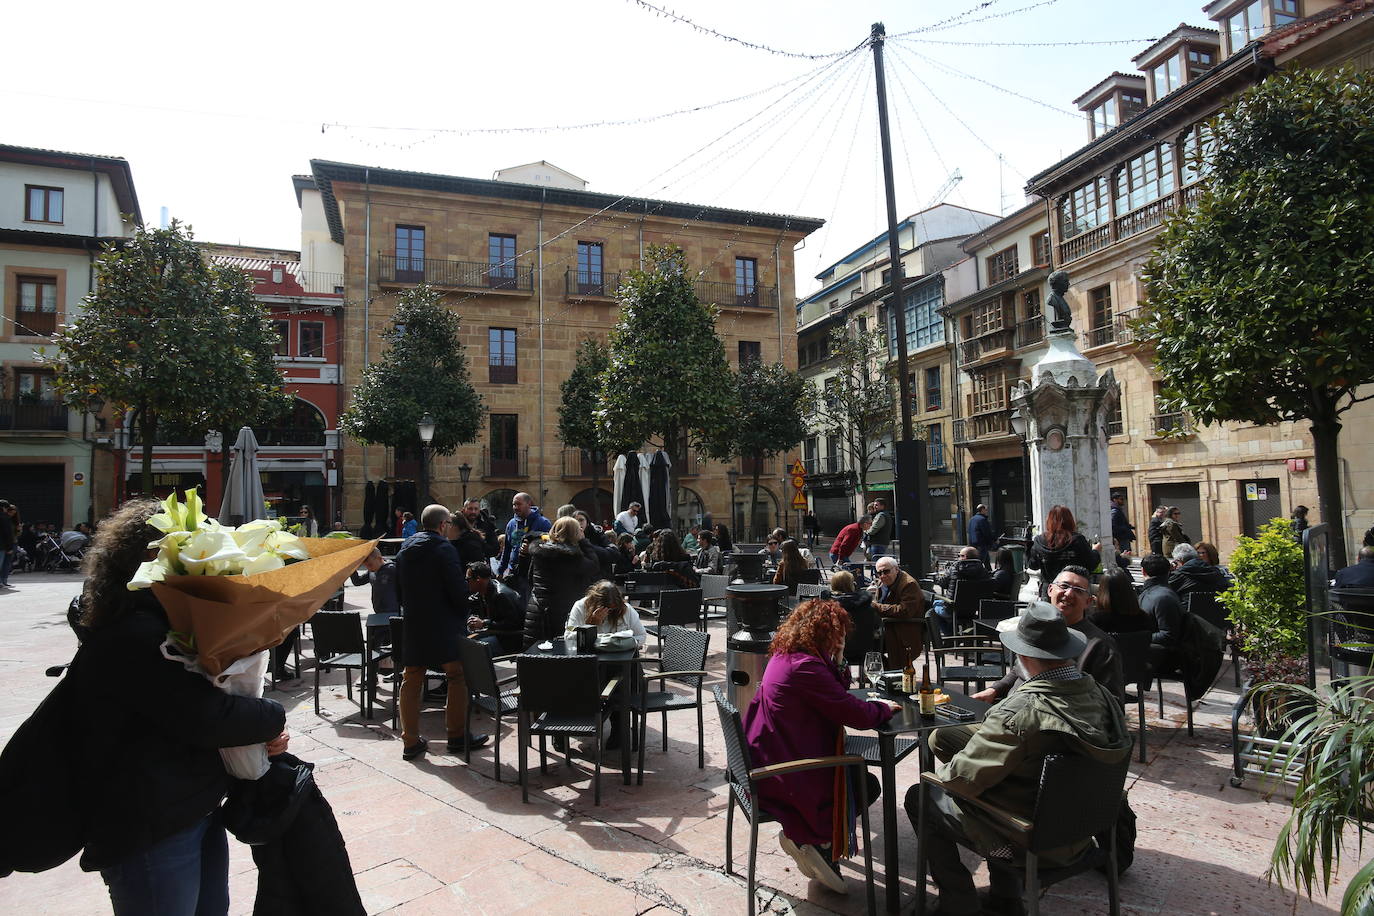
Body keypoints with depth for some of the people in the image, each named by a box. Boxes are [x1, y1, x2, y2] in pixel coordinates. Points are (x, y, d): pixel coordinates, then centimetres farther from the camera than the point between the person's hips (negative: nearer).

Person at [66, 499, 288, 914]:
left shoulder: (166, 622, 9)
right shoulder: (135, 635, -24)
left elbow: (204, 698, 12)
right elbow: (204, 717, -30)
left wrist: (264, 734, -5)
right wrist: (273, 717, -13)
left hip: (197, 813, 9)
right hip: (149, 834, -9)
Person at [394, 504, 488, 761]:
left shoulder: (404, 550, 9)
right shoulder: (444, 549, -12)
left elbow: (399, 590, 15)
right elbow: (457, 589, -16)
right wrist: (463, 615, -1)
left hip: (413, 625, 7)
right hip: (443, 625, -6)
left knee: (411, 682, 11)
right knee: (458, 677, 5)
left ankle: (410, 741, 16)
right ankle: (457, 736, 9)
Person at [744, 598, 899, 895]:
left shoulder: (783, 657, 5)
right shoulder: (805, 667, -25)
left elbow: (835, 700, 13)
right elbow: (856, 714, -21)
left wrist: (837, 666, 0)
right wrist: (884, 709, -2)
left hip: (768, 761, 10)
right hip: (783, 777, -10)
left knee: (858, 770, 14)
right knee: (867, 786, 3)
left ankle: (819, 847, 15)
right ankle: (806, 839, 9)